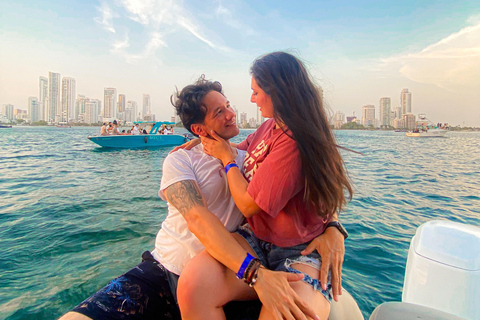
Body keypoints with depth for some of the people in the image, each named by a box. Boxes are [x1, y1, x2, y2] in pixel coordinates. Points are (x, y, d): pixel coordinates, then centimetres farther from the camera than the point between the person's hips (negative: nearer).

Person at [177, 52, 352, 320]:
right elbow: (242, 150, 32)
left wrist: (227, 157, 0)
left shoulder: (293, 142, -19)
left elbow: (248, 204, -14)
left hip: (299, 251, -6)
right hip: (256, 238, 6)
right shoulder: (271, 126, 10)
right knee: (193, 283, -22)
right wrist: (204, 140, 18)